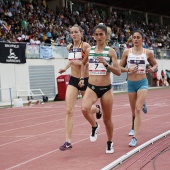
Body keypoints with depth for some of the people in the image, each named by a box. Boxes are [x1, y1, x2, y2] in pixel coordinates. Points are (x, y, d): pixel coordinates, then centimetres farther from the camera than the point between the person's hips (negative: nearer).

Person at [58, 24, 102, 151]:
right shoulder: (69, 47, 5)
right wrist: (65, 68, 15)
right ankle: (68, 141, -14)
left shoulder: (85, 46, -11)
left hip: (85, 80, -3)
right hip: (73, 80, 4)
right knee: (69, 110, -12)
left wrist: (80, 62, -28)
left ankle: (97, 109, 53)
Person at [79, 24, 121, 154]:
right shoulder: (89, 51, 5)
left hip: (106, 89, -1)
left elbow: (118, 72, -8)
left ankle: (110, 143, 32)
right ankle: (94, 126, 2)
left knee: (107, 119, 8)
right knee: (84, 109, -28)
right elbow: (83, 63, 26)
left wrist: (106, 64, -22)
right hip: (92, 88, 1)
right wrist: (82, 78, 13)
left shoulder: (110, 51, -4)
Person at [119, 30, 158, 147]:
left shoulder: (148, 53, 0)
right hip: (131, 83, 2)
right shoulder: (127, 52, 1)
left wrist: (152, 69, -9)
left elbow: (155, 64, 14)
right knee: (133, 111, 14)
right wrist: (128, 70, -15)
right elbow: (120, 67, 5)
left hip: (142, 83, -2)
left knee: (138, 110, -17)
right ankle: (134, 128, 44)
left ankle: (135, 138, -20)